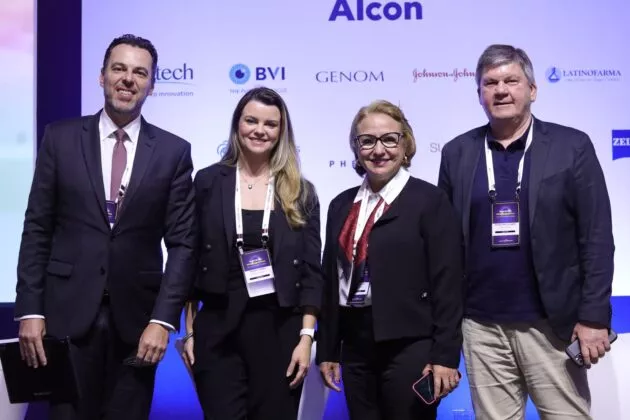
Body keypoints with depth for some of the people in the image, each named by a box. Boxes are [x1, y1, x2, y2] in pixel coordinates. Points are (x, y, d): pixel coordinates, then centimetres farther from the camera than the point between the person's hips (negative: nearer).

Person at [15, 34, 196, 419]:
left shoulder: (174, 151, 1)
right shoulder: (61, 138, 2)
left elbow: (182, 243, -1)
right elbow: (37, 230, 2)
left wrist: (163, 318, -9)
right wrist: (30, 309, -4)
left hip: (137, 316, 0)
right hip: (68, 312, 0)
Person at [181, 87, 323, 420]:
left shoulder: (300, 192, 3)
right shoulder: (208, 181, 2)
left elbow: (311, 270, 2)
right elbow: (191, 260, 4)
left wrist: (306, 337, -5)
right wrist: (190, 331, 2)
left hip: (280, 330, 1)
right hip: (218, 329, 0)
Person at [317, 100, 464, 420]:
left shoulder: (429, 200, -5)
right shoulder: (342, 205, 10)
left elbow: (448, 283, -9)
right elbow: (331, 280, 12)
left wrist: (445, 356, -13)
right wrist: (327, 351, 10)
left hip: (409, 347, -5)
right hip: (355, 347, 5)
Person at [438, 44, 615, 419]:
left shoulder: (572, 146, -2)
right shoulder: (457, 153, 4)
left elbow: (597, 239, -4)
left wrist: (594, 317, -8)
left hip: (552, 324, -2)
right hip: (481, 326, 2)